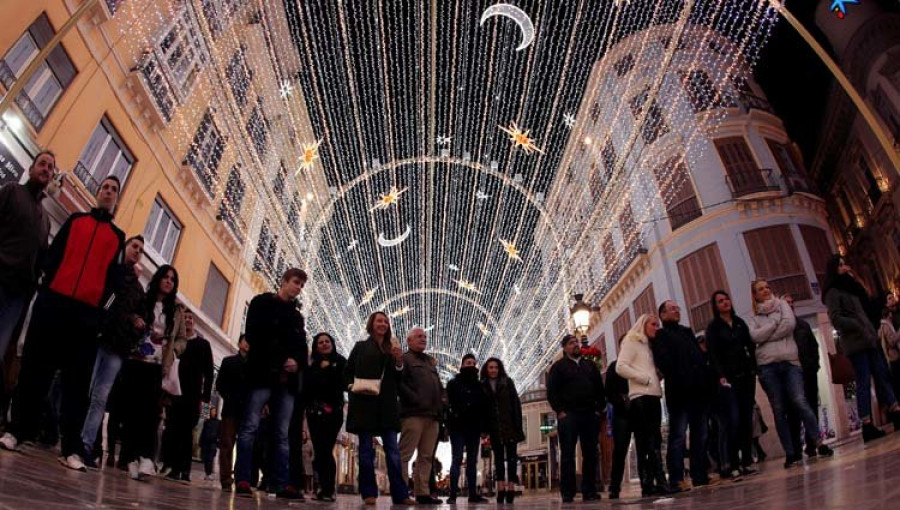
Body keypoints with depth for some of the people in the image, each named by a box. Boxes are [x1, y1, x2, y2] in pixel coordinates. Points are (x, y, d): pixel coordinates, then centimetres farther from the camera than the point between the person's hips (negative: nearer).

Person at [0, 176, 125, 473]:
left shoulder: (118, 237, 15)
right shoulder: (75, 220, 19)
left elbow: (113, 276, 9)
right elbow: (53, 254, 12)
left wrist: (100, 307, -4)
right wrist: (49, 285, -5)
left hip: (87, 312, -1)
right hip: (53, 302, 1)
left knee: (78, 381, -3)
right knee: (35, 367, 3)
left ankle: (71, 448, -3)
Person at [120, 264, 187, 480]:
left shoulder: (177, 311, 14)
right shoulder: (141, 302, 9)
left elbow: (182, 339, 15)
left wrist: (171, 347, -4)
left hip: (158, 366, 0)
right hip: (134, 362, 0)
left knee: (150, 410, -10)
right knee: (131, 408, -1)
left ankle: (146, 458, -18)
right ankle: (131, 458, 7)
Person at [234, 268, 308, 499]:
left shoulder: (297, 316, 24)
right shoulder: (262, 303, 7)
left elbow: (302, 347, 16)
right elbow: (254, 336, -6)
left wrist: (297, 362, -7)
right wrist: (279, 361, -11)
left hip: (287, 379, 5)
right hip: (262, 373, -5)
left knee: (282, 434, 2)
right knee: (251, 427, -8)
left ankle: (281, 484, 2)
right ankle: (243, 481, -5)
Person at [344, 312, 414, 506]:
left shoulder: (392, 349, 15)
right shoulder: (361, 347, 10)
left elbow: (398, 380, 10)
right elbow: (347, 372, 7)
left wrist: (399, 361, -6)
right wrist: (352, 387, -10)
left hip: (387, 405, 2)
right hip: (365, 404, -2)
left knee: (393, 450, -1)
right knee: (366, 448, 1)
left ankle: (400, 494, 0)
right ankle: (369, 493, 8)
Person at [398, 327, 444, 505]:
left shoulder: (430, 362, 26)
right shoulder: (404, 359, 4)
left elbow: (439, 386, 27)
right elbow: (398, 383, -10)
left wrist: (441, 403, 9)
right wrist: (416, 400, -16)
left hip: (432, 414, 7)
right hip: (413, 413, -7)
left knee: (426, 456, 6)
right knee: (405, 454, -7)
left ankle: (422, 493, 9)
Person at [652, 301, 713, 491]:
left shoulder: (687, 331, 25)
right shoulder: (660, 335, 5)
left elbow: (701, 355, 22)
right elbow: (663, 362, -8)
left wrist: (707, 379, 7)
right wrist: (680, 380, -20)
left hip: (699, 390, 7)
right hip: (680, 392, -7)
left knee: (701, 435, 9)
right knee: (678, 436, -7)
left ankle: (700, 476, 15)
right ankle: (676, 480, -8)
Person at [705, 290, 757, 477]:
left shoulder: (739, 322, 15)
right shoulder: (713, 327, 1)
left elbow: (751, 345, 14)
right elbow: (713, 354, -6)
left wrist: (754, 367, 1)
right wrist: (721, 376, -16)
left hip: (746, 375, 5)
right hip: (728, 378, -5)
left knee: (747, 419, 4)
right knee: (733, 420, -11)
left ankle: (746, 461, 10)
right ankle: (731, 464, -7)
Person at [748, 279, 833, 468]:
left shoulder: (781, 304, 14)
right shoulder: (753, 318, 14)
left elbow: (790, 324, -5)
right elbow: (755, 336, -6)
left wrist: (766, 336, -2)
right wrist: (776, 321, -4)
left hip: (790, 361, 0)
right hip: (768, 366, 0)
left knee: (799, 401, -16)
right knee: (779, 410, 1)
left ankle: (818, 442, -7)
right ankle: (791, 452, 6)